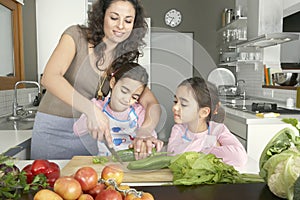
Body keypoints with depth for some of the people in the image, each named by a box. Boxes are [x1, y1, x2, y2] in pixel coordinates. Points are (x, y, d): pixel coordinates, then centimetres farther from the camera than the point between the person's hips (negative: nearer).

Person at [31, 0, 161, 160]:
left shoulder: (124, 60, -1)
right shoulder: (77, 35, -10)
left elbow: (152, 103, -9)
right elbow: (49, 77, -24)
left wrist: (144, 131, -30)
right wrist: (91, 109, -36)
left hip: (87, 132, 3)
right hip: (53, 129, -3)